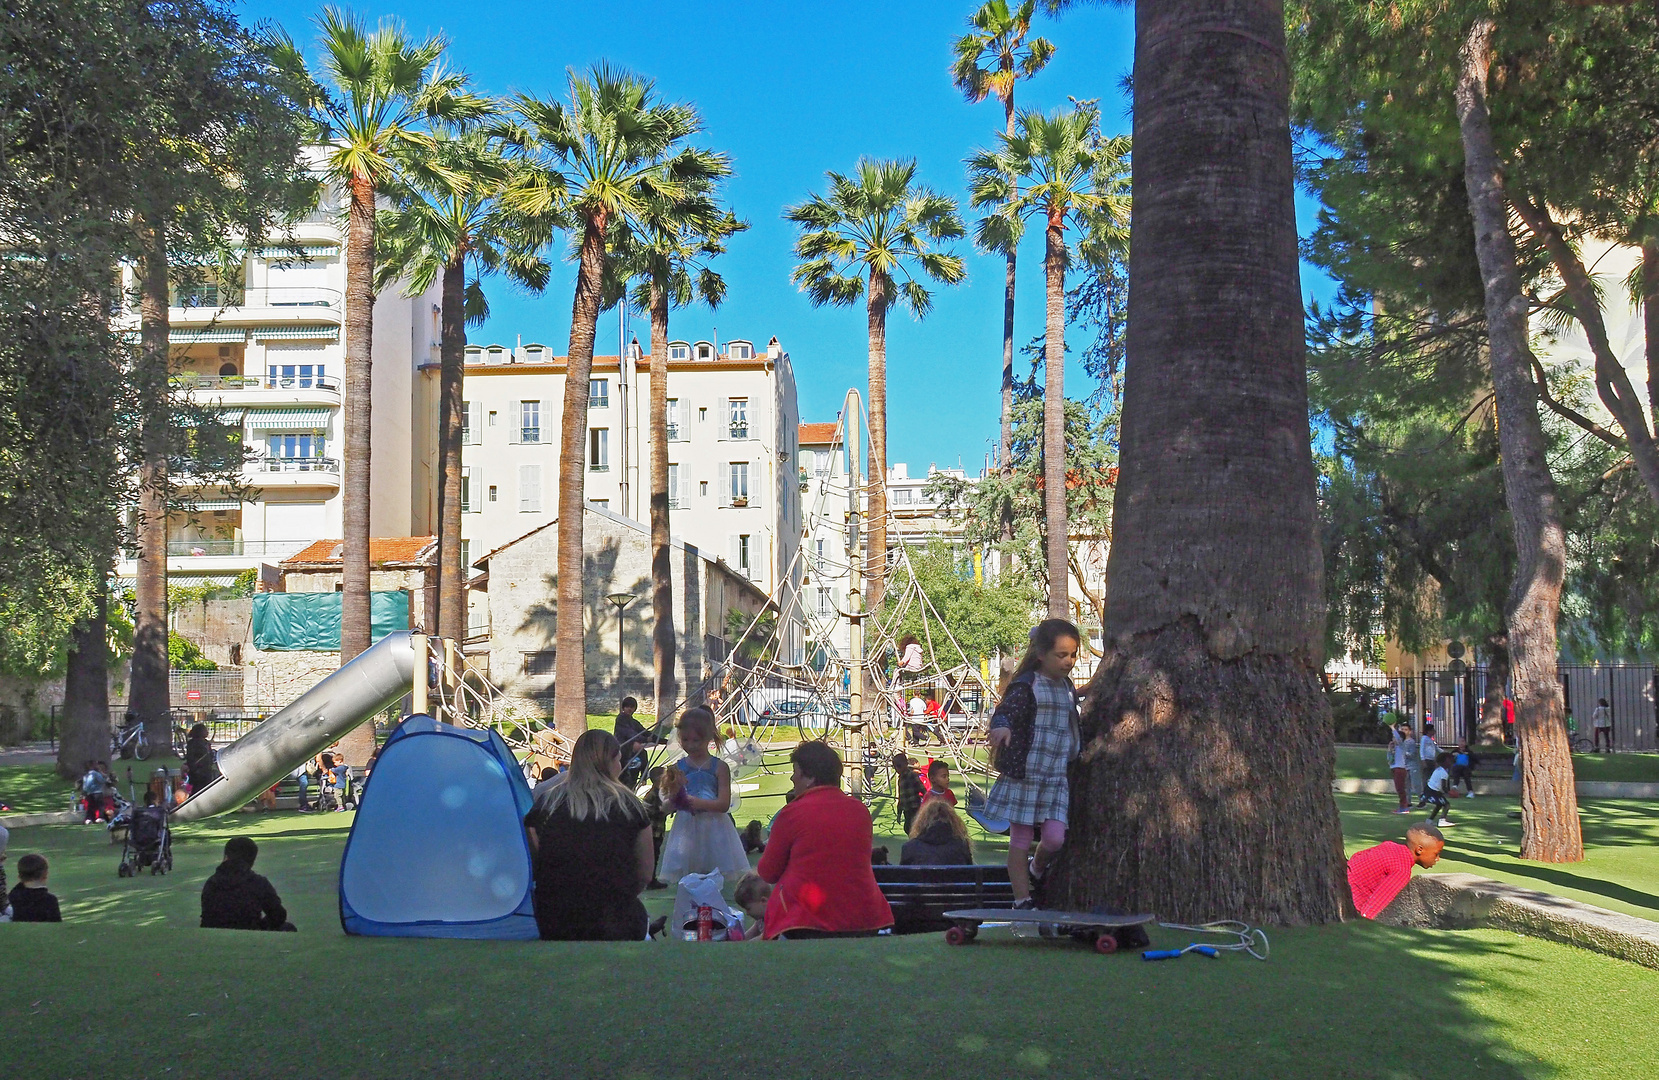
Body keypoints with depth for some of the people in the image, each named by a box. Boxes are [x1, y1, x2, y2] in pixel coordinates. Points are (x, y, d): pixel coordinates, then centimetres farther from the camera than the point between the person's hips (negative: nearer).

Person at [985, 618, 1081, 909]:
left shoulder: (1067, 688, 13)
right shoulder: (1026, 686, -9)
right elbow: (1005, 711, -25)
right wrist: (1001, 727, -45)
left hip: (1056, 779, 5)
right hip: (1024, 774, -5)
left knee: (1055, 838, -6)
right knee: (1021, 839, 2)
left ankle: (1036, 871, 25)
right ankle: (1022, 900, 12)